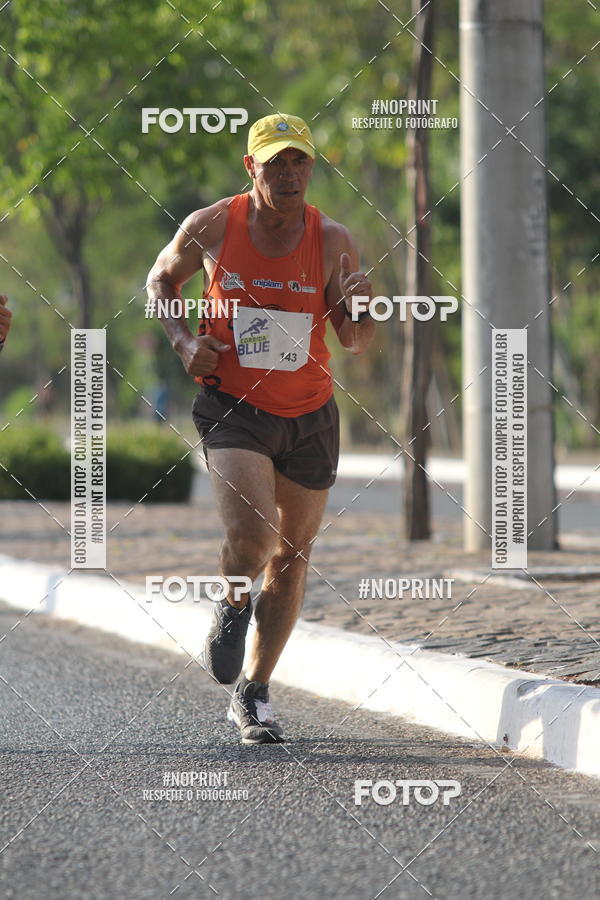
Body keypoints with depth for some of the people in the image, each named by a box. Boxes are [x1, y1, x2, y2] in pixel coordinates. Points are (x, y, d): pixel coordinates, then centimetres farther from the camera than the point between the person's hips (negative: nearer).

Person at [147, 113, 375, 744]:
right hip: (233, 408, -2)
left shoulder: (332, 241, -8)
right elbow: (160, 280, 10)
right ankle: (233, 603, 13)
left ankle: (253, 694, 27)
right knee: (252, 536, -24)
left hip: (309, 415, 2)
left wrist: (363, 310, -27)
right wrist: (183, 341, -7)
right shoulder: (211, 228, -10)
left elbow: (356, 343, -4)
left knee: (290, 559, 10)